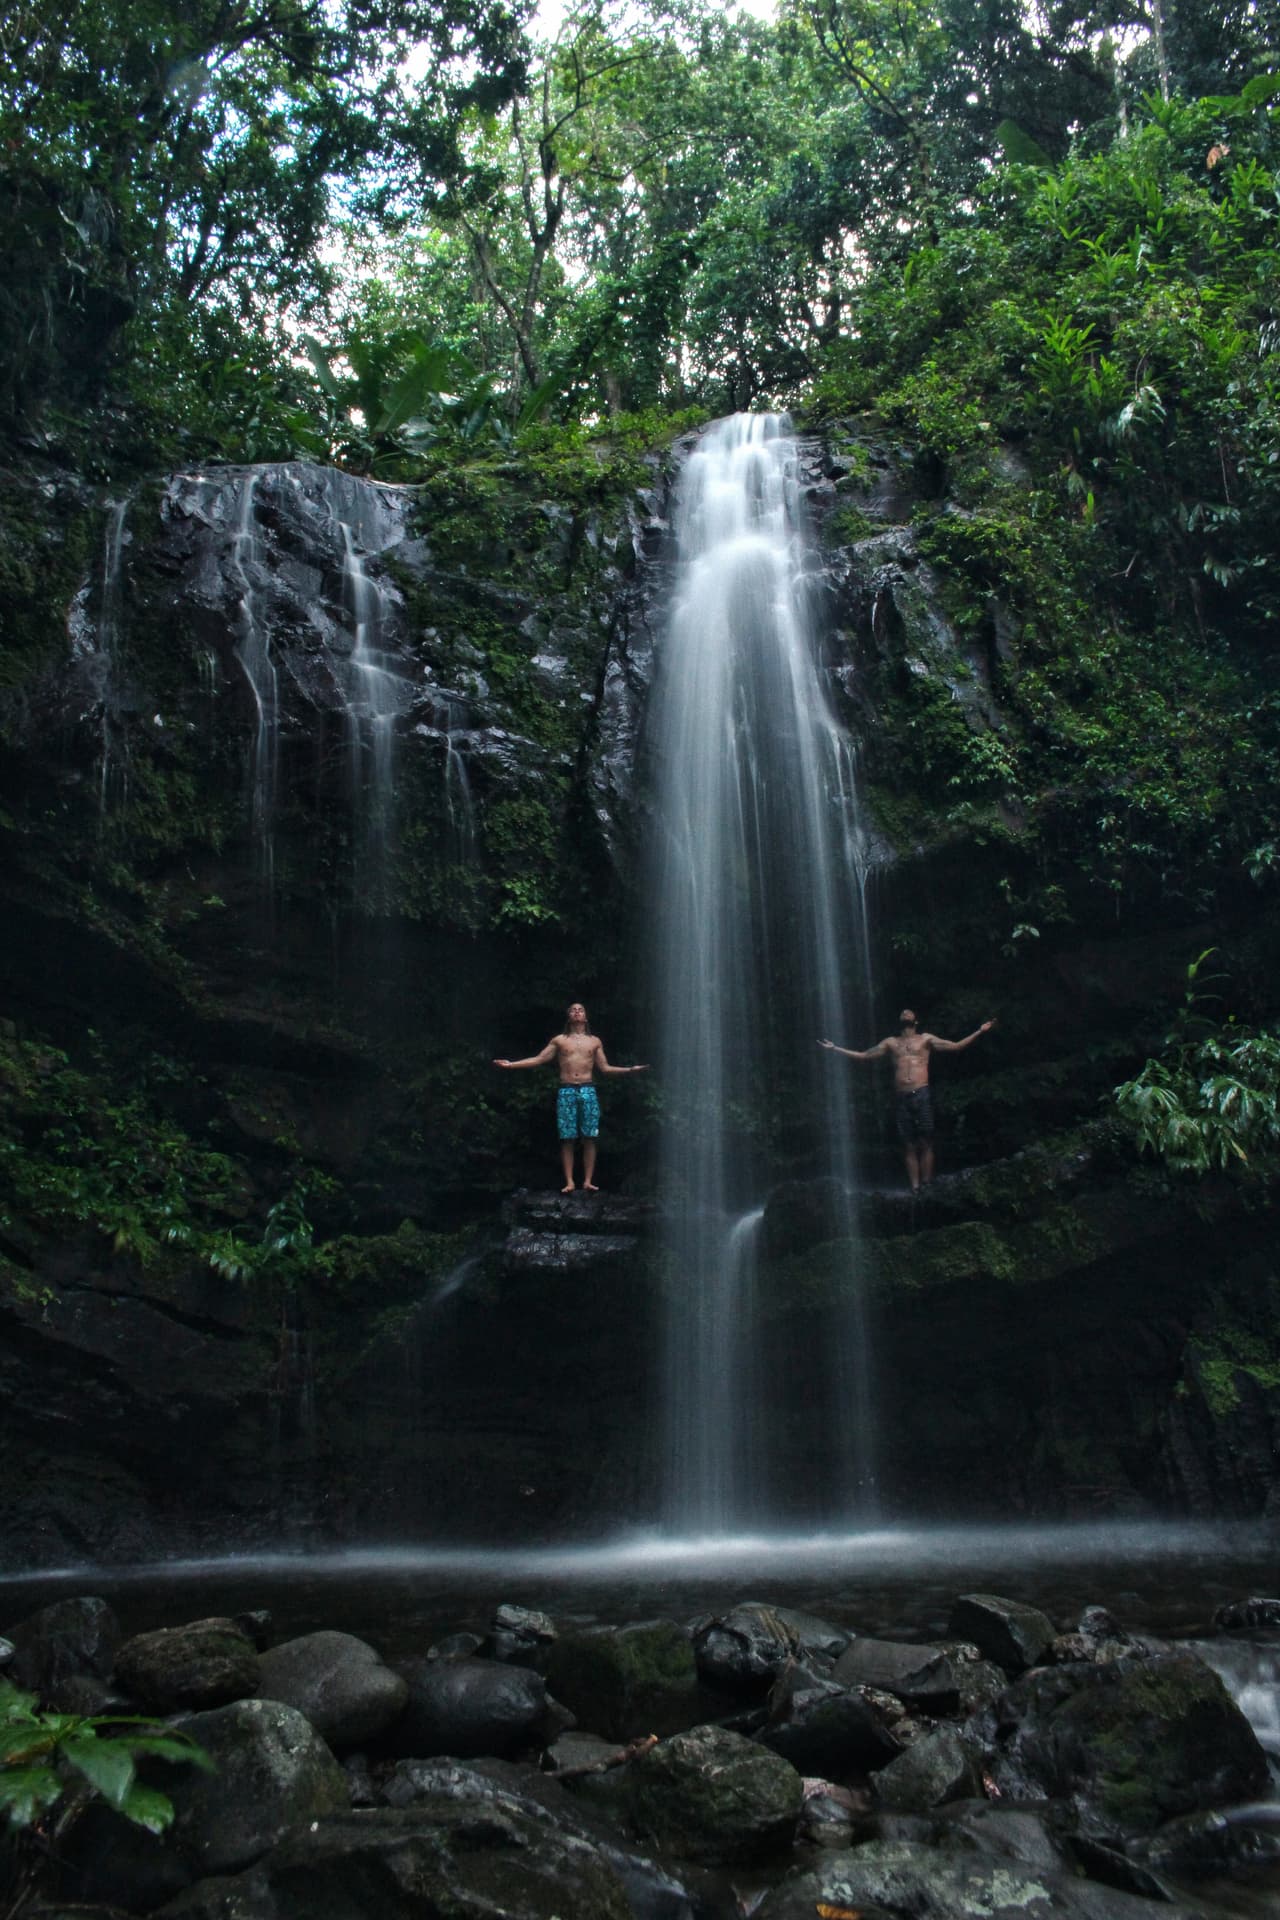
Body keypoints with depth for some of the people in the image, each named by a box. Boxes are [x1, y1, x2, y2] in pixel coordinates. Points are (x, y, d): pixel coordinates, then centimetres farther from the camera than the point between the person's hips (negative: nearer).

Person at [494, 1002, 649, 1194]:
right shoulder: (559, 1040, 10)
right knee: (567, 1139, -3)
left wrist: (631, 1070, 6)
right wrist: (511, 1064, 1)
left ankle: (588, 1181, -1)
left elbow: (604, 1068, 15)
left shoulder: (595, 1041, 13)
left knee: (589, 1138, -4)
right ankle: (569, 1182, -1)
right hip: (566, 1092, -1)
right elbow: (539, 1059, 8)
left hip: (588, 1091, 1)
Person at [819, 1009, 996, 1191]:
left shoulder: (926, 1039, 15)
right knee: (909, 1145, 1)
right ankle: (915, 1188, 2)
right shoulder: (891, 1042, 21)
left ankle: (927, 1187, -3)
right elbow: (863, 1056, 21)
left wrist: (979, 1032, 0)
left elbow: (956, 1047, 9)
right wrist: (835, 1049, 17)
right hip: (901, 1098, 2)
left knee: (925, 1143, -5)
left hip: (922, 1094, -2)